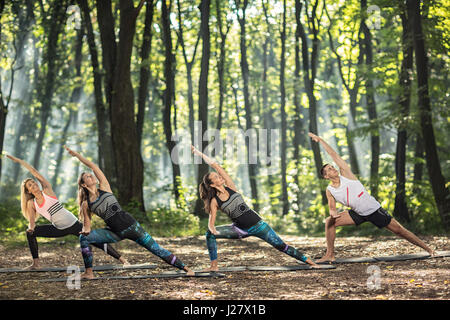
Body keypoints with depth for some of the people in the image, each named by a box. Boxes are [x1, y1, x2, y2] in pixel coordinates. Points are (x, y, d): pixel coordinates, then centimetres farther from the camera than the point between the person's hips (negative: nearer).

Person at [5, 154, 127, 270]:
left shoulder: (47, 190, -6)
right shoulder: (31, 203, 3)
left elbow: (34, 171, -9)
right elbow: (31, 222, 1)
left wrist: (19, 160, -7)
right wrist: (31, 227, -23)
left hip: (74, 225, -4)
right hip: (59, 229, 4)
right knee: (30, 232, -6)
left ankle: (122, 259, -3)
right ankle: (36, 263, 0)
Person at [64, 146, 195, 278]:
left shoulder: (104, 187, 1)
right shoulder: (85, 204, 4)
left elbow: (93, 166, -1)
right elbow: (87, 224, 9)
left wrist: (77, 155, 1)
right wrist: (86, 231, -14)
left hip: (130, 225, -2)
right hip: (115, 233, 2)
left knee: (156, 249, -2)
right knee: (84, 238, -15)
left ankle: (185, 268, 4)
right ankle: (89, 272, -8)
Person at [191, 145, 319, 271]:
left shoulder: (230, 187, -4)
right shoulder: (214, 202, -6)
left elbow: (216, 165, -7)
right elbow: (211, 221, -7)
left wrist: (199, 153, -7)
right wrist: (212, 228, -31)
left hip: (257, 224, 0)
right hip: (240, 230, 0)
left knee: (281, 246, -4)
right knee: (210, 234, -15)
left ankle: (308, 261, 3)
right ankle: (214, 265, -9)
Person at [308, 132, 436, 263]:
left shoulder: (345, 174, -11)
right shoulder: (329, 191, -2)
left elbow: (333, 154, -12)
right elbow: (332, 208, 2)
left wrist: (320, 140, -13)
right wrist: (333, 213, -22)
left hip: (374, 210, -3)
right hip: (358, 215, 4)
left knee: (399, 230, -2)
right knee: (329, 222, -10)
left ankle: (427, 248, 10)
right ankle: (330, 255, -2)